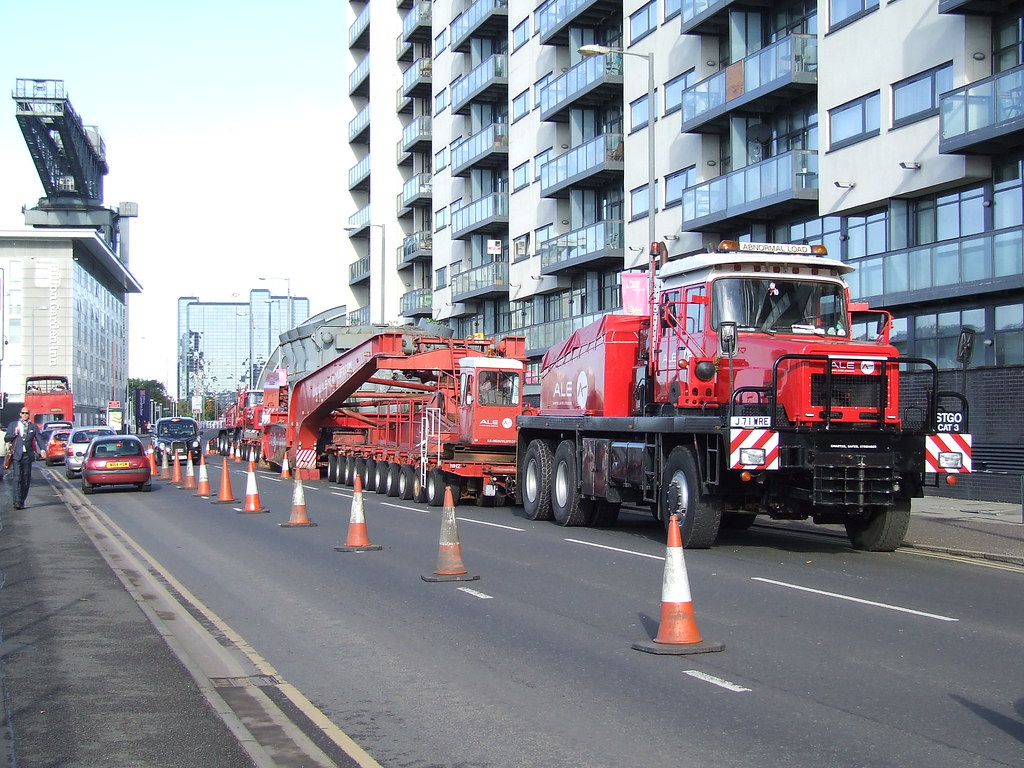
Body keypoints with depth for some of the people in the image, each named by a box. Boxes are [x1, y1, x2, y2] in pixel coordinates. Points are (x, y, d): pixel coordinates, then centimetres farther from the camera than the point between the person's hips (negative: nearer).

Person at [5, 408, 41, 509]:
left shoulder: (33, 427, 11)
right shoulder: (13, 425, 12)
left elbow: (39, 439, 0)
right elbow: (6, 439, 9)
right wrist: (15, 433, -8)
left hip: (27, 455, 2)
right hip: (16, 455, -2)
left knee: (26, 480, 4)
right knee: (16, 478, -11)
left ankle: (22, 501, 13)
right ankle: (16, 501, -16)